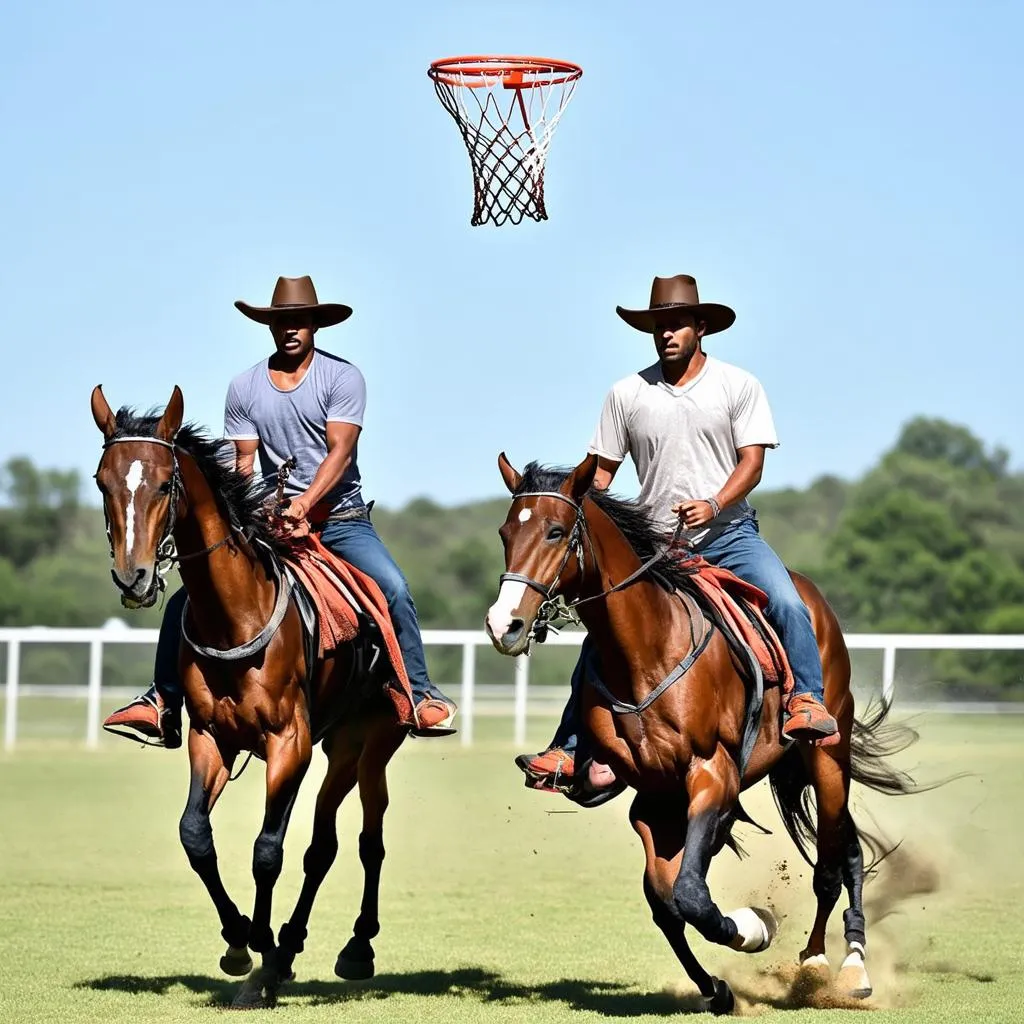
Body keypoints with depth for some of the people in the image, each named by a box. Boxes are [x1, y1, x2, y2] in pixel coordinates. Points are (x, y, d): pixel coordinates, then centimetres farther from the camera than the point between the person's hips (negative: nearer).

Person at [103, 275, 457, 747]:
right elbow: (243, 464, 2)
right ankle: (163, 700, 1)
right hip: (270, 518, 3)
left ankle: (420, 695, -17)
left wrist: (303, 505, -28)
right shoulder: (244, 388, 3)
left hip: (341, 517, -2)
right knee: (190, 594, -9)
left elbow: (339, 452, -14)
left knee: (393, 588, -27)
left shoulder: (342, 377, -5)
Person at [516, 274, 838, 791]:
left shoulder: (738, 386, 1)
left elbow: (752, 461, -6)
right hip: (654, 543, 1)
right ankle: (569, 750, -3)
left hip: (728, 533, -1)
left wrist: (713, 505, -23)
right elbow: (602, 470, 9)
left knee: (788, 604, -27)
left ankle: (807, 702, -17)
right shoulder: (627, 394, 5)